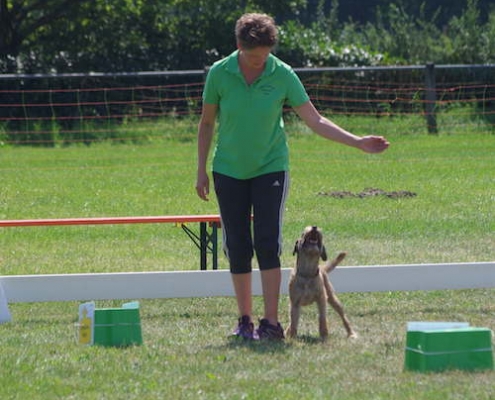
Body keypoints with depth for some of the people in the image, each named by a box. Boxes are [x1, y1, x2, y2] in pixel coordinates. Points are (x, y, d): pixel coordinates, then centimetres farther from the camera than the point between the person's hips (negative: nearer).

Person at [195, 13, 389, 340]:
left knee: (267, 242, -12)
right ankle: (245, 320, 12)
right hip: (229, 171, 1)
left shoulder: (282, 75, -10)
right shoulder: (219, 74, -9)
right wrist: (202, 170, 4)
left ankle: (272, 322, -10)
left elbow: (315, 121, -7)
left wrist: (358, 142, -14)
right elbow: (207, 123, 4)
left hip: (270, 168, -1)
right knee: (237, 246, 1)